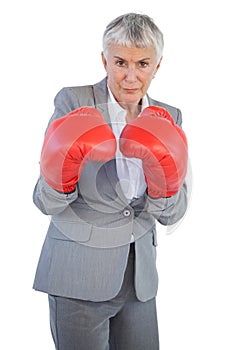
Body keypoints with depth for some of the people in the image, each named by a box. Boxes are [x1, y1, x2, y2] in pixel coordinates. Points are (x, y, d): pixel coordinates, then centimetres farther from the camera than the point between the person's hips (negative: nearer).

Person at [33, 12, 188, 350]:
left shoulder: (167, 119, 1)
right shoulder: (73, 102, -10)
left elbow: (172, 215, 0)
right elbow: (46, 203, -10)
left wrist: (164, 181, -20)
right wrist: (62, 175, -31)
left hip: (140, 277, 4)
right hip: (79, 276, -4)